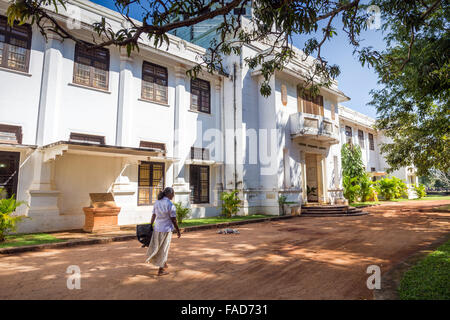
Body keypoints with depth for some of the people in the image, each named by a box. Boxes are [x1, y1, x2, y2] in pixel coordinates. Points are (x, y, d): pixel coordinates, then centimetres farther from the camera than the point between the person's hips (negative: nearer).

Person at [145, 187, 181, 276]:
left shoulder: (157, 202, 0)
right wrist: (178, 231, -4)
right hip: (166, 229, -6)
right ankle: (161, 270, 18)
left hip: (157, 228, 6)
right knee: (163, 249, 7)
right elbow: (174, 220, -16)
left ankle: (164, 264, 39)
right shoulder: (171, 205, -19)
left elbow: (153, 216, 4)